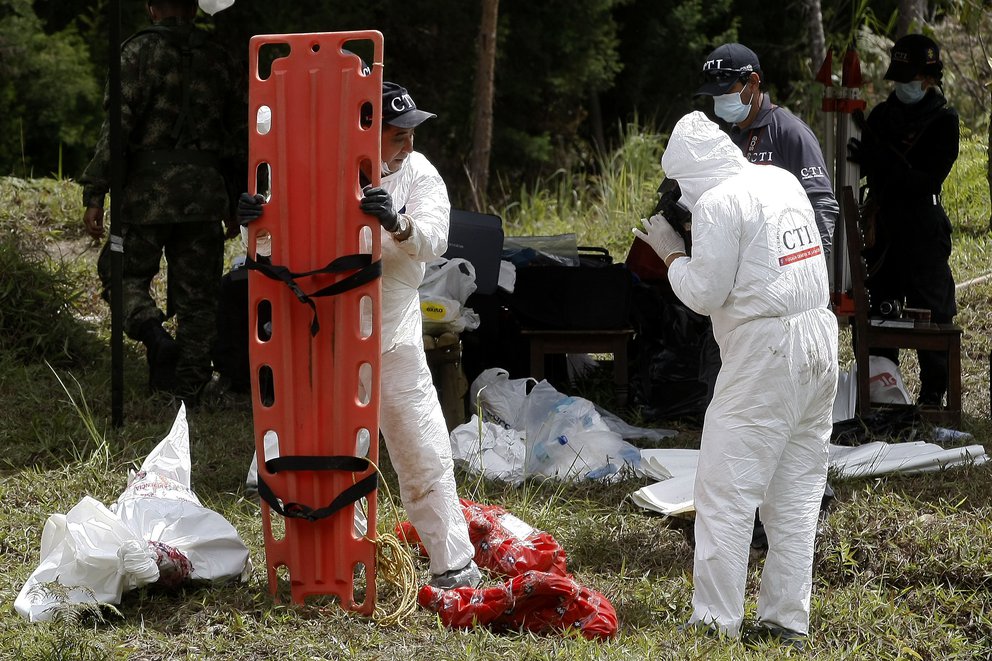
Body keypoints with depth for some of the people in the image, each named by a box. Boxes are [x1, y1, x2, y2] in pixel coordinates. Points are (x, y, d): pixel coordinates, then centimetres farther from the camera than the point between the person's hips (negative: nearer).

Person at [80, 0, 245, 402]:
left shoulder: (140, 51, -2)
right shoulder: (219, 60, 14)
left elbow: (118, 124, -10)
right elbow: (240, 136, 17)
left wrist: (94, 194, -9)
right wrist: (235, 205, 25)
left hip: (150, 188, -4)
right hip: (206, 194, 4)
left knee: (126, 275, 9)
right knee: (197, 297, 8)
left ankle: (152, 332, -20)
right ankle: (187, 392, 7)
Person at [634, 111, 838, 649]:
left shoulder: (717, 205, -12)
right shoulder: (783, 181, 12)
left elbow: (705, 294, -10)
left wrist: (672, 253, 4)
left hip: (764, 356, -8)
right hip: (819, 342, 8)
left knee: (724, 492, -3)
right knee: (797, 492, 11)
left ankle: (715, 621, -5)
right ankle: (788, 620, 14)